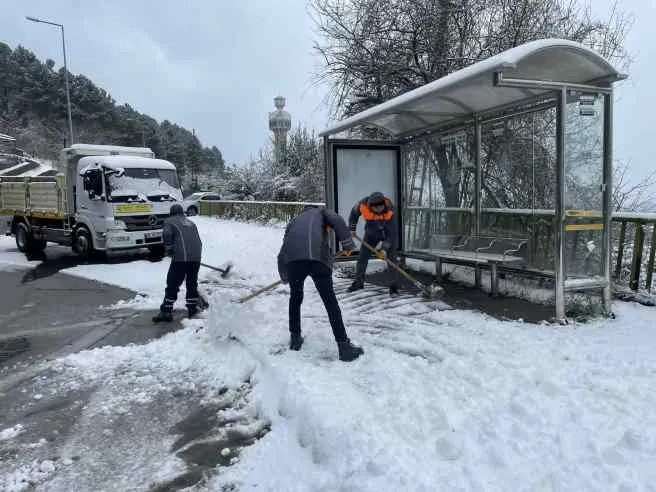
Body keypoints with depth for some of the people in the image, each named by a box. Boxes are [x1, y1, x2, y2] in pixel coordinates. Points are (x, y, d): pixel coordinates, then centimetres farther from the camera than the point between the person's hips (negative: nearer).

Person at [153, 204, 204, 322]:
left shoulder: (169, 221, 11)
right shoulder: (191, 223, 26)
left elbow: (167, 235, -10)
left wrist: (169, 249, 2)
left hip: (181, 257, -5)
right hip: (196, 257, 5)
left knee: (172, 284, 0)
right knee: (192, 283, 18)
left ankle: (166, 312, 0)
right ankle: (192, 308, 24)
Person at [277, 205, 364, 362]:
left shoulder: (294, 221, 37)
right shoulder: (321, 212, 31)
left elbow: (282, 254, 31)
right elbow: (337, 221, 5)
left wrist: (284, 276, 43)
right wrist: (347, 243, 9)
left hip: (293, 259, 3)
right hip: (318, 258, -2)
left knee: (295, 298, 25)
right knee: (330, 302, 7)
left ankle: (295, 338, 33)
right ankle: (344, 347, 7)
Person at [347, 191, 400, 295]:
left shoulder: (390, 211, -36)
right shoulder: (363, 205, -29)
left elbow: (391, 232, -30)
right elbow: (354, 213, -5)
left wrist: (384, 248, -35)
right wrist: (352, 229, -3)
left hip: (389, 233, -3)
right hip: (371, 233, 3)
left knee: (391, 258, -11)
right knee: (362, 257, 6)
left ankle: (393, 286, -2)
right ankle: (358, 282, 23)